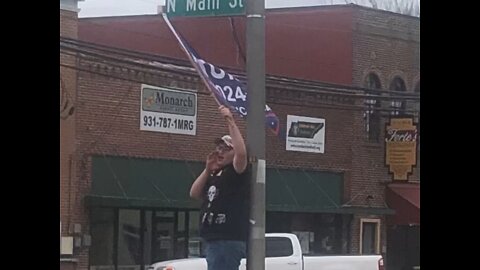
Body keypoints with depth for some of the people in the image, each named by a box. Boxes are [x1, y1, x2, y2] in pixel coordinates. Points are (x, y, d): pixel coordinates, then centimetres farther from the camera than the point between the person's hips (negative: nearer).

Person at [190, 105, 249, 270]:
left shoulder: (236, 171, -4)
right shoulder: (215, 175, 23)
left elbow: (242, 152, -25)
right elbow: (194, 193, 15)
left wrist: (230, 121, -24)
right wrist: (207, 169, 3)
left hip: (229, 240, -10)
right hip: (213, 240, 10)